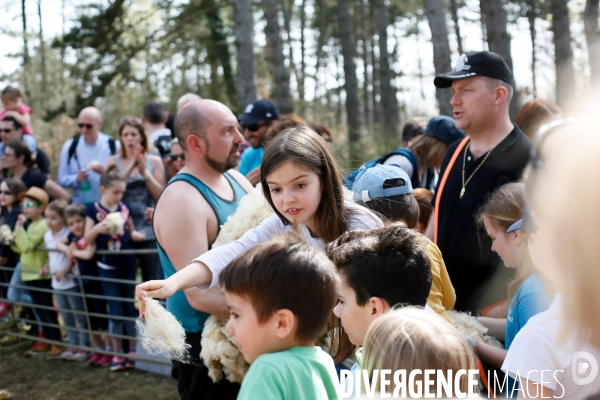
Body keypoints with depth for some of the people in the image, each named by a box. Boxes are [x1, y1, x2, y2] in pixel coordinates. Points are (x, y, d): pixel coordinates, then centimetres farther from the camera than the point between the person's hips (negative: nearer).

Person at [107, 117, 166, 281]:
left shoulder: (154, 161, 7)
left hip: (149, 231, 0)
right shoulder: (114, 161, 8)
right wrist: (130, 167, -14)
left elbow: (161, 195, -1)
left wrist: (144, 172, -10)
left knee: (152, 280, -1)